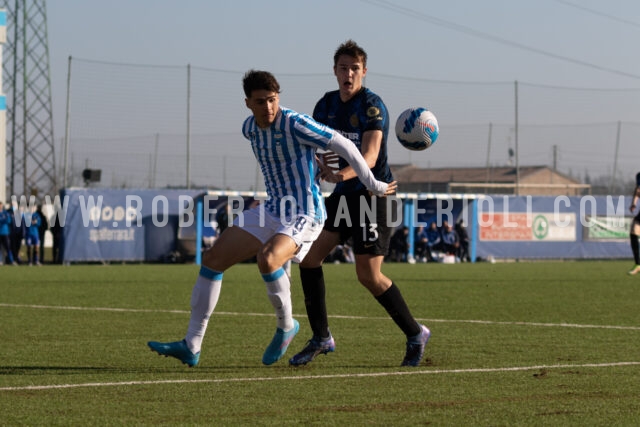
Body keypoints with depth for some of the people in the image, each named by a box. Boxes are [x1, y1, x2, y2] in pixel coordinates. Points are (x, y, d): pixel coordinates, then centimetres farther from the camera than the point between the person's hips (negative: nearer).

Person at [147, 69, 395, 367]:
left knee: (267, 259, -35)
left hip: (305, 214, -8)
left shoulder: (295, 124, -19)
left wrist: (374, 186, -6)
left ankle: (286, 326, -7)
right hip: (272, 209, 8)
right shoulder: (249, 129, 5)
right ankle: (191, 347, 4)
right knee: (213, 259, 0)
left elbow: (343, 146, -13)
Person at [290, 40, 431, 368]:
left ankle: (415, 335, 10)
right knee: (309, 255, -3)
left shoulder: (372, 106, -15)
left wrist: (344, 173, -46)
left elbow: (370, 156, -27)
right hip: (343, 194, 7)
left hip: (373, 193, -7)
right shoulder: (326, 105, 7)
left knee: (369, 276, -8)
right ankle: (321, 338, 6)